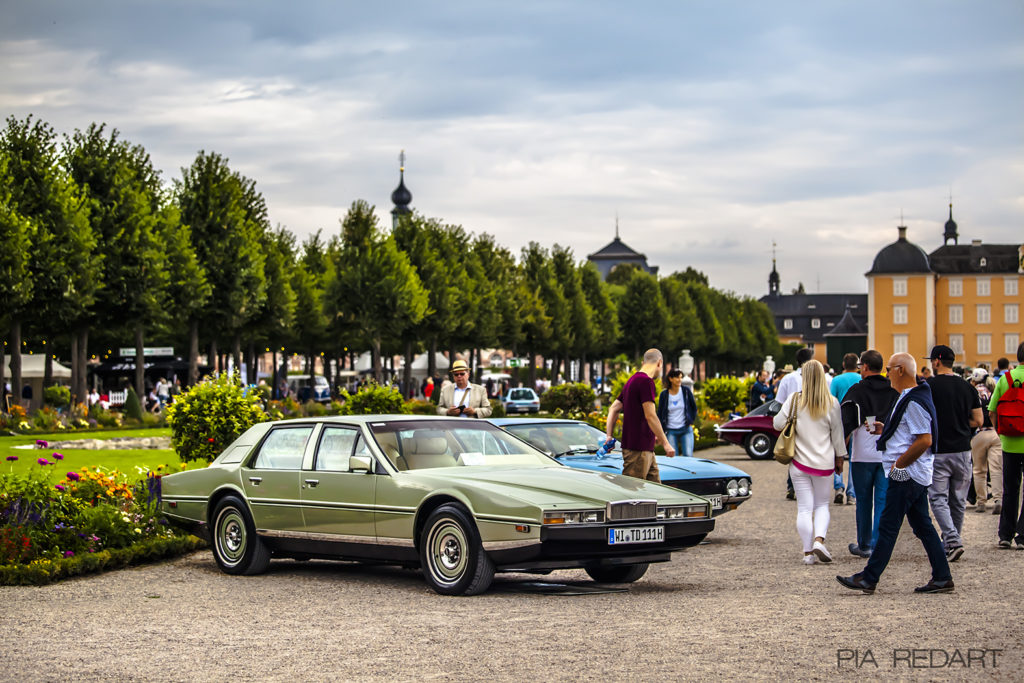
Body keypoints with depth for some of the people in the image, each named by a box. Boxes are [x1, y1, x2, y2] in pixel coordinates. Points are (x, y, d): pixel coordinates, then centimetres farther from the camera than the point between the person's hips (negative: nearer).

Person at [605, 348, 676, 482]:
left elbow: (614, 409, 18)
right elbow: (650, 416, -18)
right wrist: (666, 443, -15)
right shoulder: (646, 381, -14)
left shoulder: (632, 380, 17)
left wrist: (609, 436, 16)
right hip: (638, 449, -10)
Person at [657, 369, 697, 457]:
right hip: (671, 431, 0)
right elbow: (659, 414, 5)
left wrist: (691, 422, 7)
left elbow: (694, 408, 12)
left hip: (686, 430, 0)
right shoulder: (664, 395, -1)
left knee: (688, 455, -11)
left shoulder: (686, 391, -1)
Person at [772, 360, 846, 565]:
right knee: (822, 504, 15)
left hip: (799, 462, 0)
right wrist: (840, 457, 14)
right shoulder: (832, 403, -5)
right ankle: (819, 539, -8)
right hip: (824, 463, 0)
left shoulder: (794, 400, -7)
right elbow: (837, 434, 2)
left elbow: (778, 424, -2)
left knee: (804, 508, 5)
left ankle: (808, 552, 4)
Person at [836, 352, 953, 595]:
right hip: (916, 475, 11)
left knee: (888, 527, -6)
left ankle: (869, 578, -2)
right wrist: (885, 430, 13)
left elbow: (925, 440, -23)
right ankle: (942, 577, 13)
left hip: (906, 475, -11)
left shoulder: (914, 402, -17)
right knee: (923, 526, 12)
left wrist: (899, 464, -18)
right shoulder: (908, 398, 15)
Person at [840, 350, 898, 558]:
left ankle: (864, 545, 18)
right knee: (883, 500, 3)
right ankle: (879, 545, -3)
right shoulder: (894, 391, 5)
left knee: (864, 501, 9)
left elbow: (846, 425, -8)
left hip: (863, 454, -2)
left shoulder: (857, 391, -5)